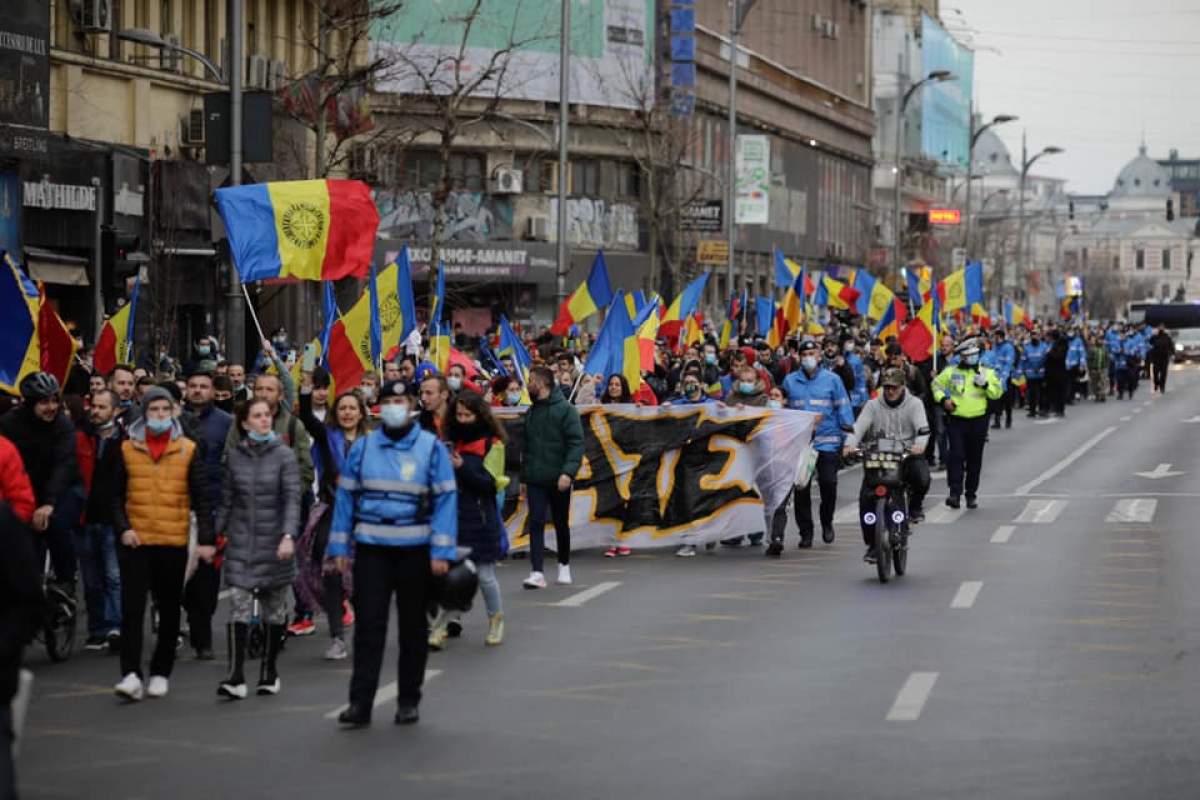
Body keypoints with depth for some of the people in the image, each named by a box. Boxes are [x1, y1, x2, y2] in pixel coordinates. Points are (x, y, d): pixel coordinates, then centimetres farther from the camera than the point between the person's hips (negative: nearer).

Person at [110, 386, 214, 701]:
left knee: (169, 610, 8)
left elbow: (201, 498, 3)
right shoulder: (128, 449, 5)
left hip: (174, 542, 0)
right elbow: (117, 496, 9)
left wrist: (206, 539, -4)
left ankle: (160, 673, 19)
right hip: (135, 542, 0)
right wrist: (122, 528, -6)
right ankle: (131, 675, -13)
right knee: (132, 608, -10)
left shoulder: (187, 450, 3)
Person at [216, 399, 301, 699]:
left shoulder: (284, 455, -2)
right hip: (240, 542, 1)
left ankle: (270, 672, 21)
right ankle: (236, 676, -14)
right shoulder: (234, 456, 6)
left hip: (273, 543, -1)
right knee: (239, 606, -10)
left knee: (275, 611, 7)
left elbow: (292, 498, -10)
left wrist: (288, 536, -23)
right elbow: (226, 500, 12)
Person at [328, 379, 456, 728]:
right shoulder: (363, 447, 6)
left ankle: (408, 701, 19)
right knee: (368, 625, -3)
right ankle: (360, 702, -3)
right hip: (371, 548, 1)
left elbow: (446, 499, -4)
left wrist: (442, 551, -12)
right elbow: (346, 496, 8)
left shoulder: (431, 447, -1)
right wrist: (339, 547, 2)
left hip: (414, 550, -1)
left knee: (413, 627, 9)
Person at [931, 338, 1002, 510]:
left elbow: (997, 393, 2)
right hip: (956, 420, -1)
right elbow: (937, 384, 15)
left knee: (974, 460, 8)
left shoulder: (987, 372, 5)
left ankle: (971, 494, 18)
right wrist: (943, 399, -1)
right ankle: (955, 493, -14)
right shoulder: (951, 372, 4)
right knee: (956, 456, -12)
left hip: (978, 421, 1)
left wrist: (985, 384, -16)